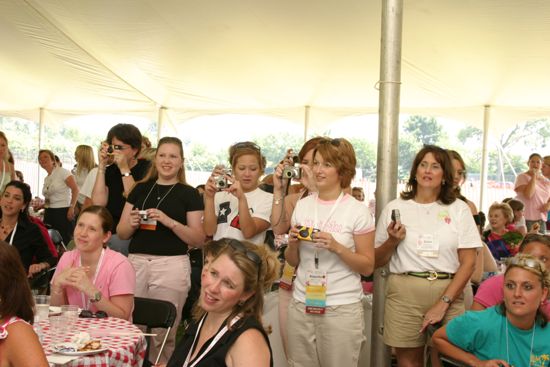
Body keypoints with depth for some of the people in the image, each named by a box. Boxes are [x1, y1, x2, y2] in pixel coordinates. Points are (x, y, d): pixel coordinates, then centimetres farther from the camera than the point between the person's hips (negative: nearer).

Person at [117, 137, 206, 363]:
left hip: (171, 265, -3)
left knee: (164, 333, -1)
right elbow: (121, 233, 14)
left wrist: (169, 222, -15)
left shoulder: (189, 194, 3)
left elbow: (199, 239, -2)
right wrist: (131, 223, -8)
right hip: (136, 262, 3)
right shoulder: (140, 188, 12)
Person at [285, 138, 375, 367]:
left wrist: (337, 247, -18)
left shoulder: (357, 211, -6)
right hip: (301, 304, 4)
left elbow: (367, 267, -5)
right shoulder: (302, 205, 6)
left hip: (342, 308, -4)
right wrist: (293, 244, -7)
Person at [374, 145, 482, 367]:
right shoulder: (395, 208, 6)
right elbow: (376, 262, 10)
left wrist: (443, 303, -9)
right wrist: (392, 241, -10)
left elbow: (468, 262, 0)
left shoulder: (459, 209, 5)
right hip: (404, 293, 0)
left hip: (448, 293, 0)